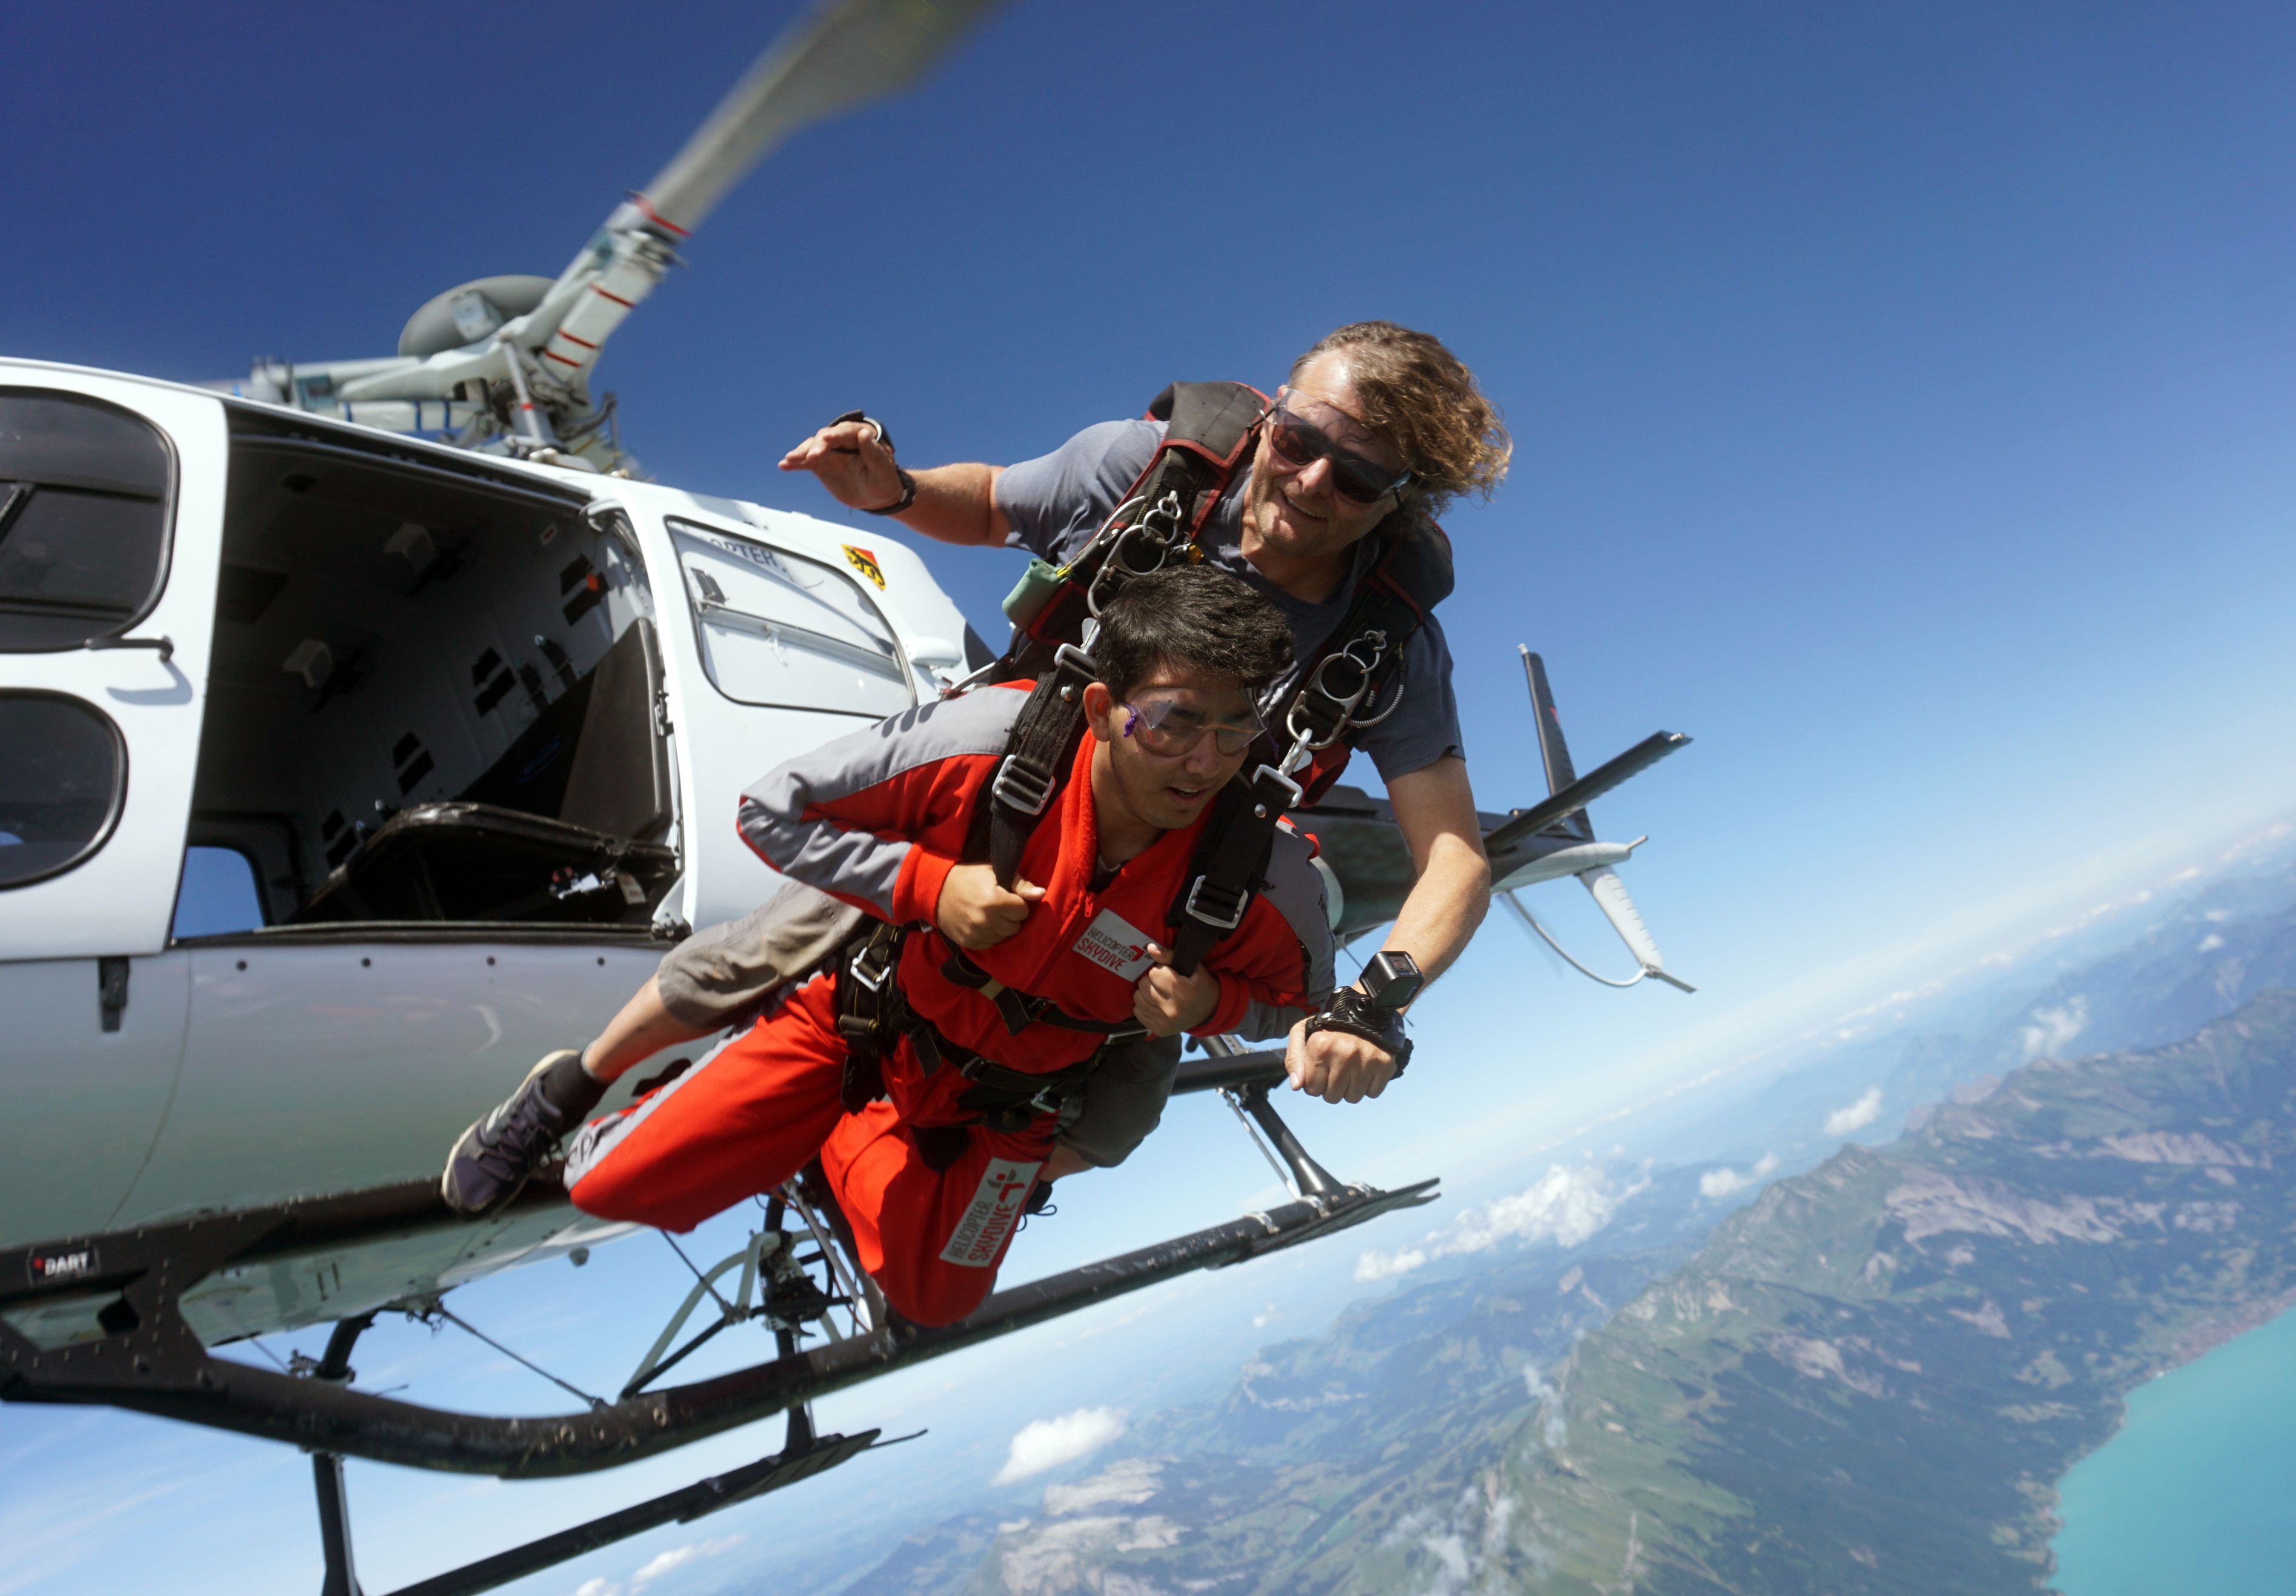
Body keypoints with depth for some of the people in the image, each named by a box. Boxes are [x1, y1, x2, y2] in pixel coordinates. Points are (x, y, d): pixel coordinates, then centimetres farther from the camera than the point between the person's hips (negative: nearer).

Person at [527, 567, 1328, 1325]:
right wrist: (927, 882, -33)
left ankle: (844, 1137, 33)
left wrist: (1210, 1004, -27)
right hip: (864, 1016, -1)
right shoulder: (994, 738, -32)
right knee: (614, 1186, -3)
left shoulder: (1265, 878, -28)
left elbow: (1298, 997, -5)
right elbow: (772, 810, -21)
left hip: (1004, 1096, 2)